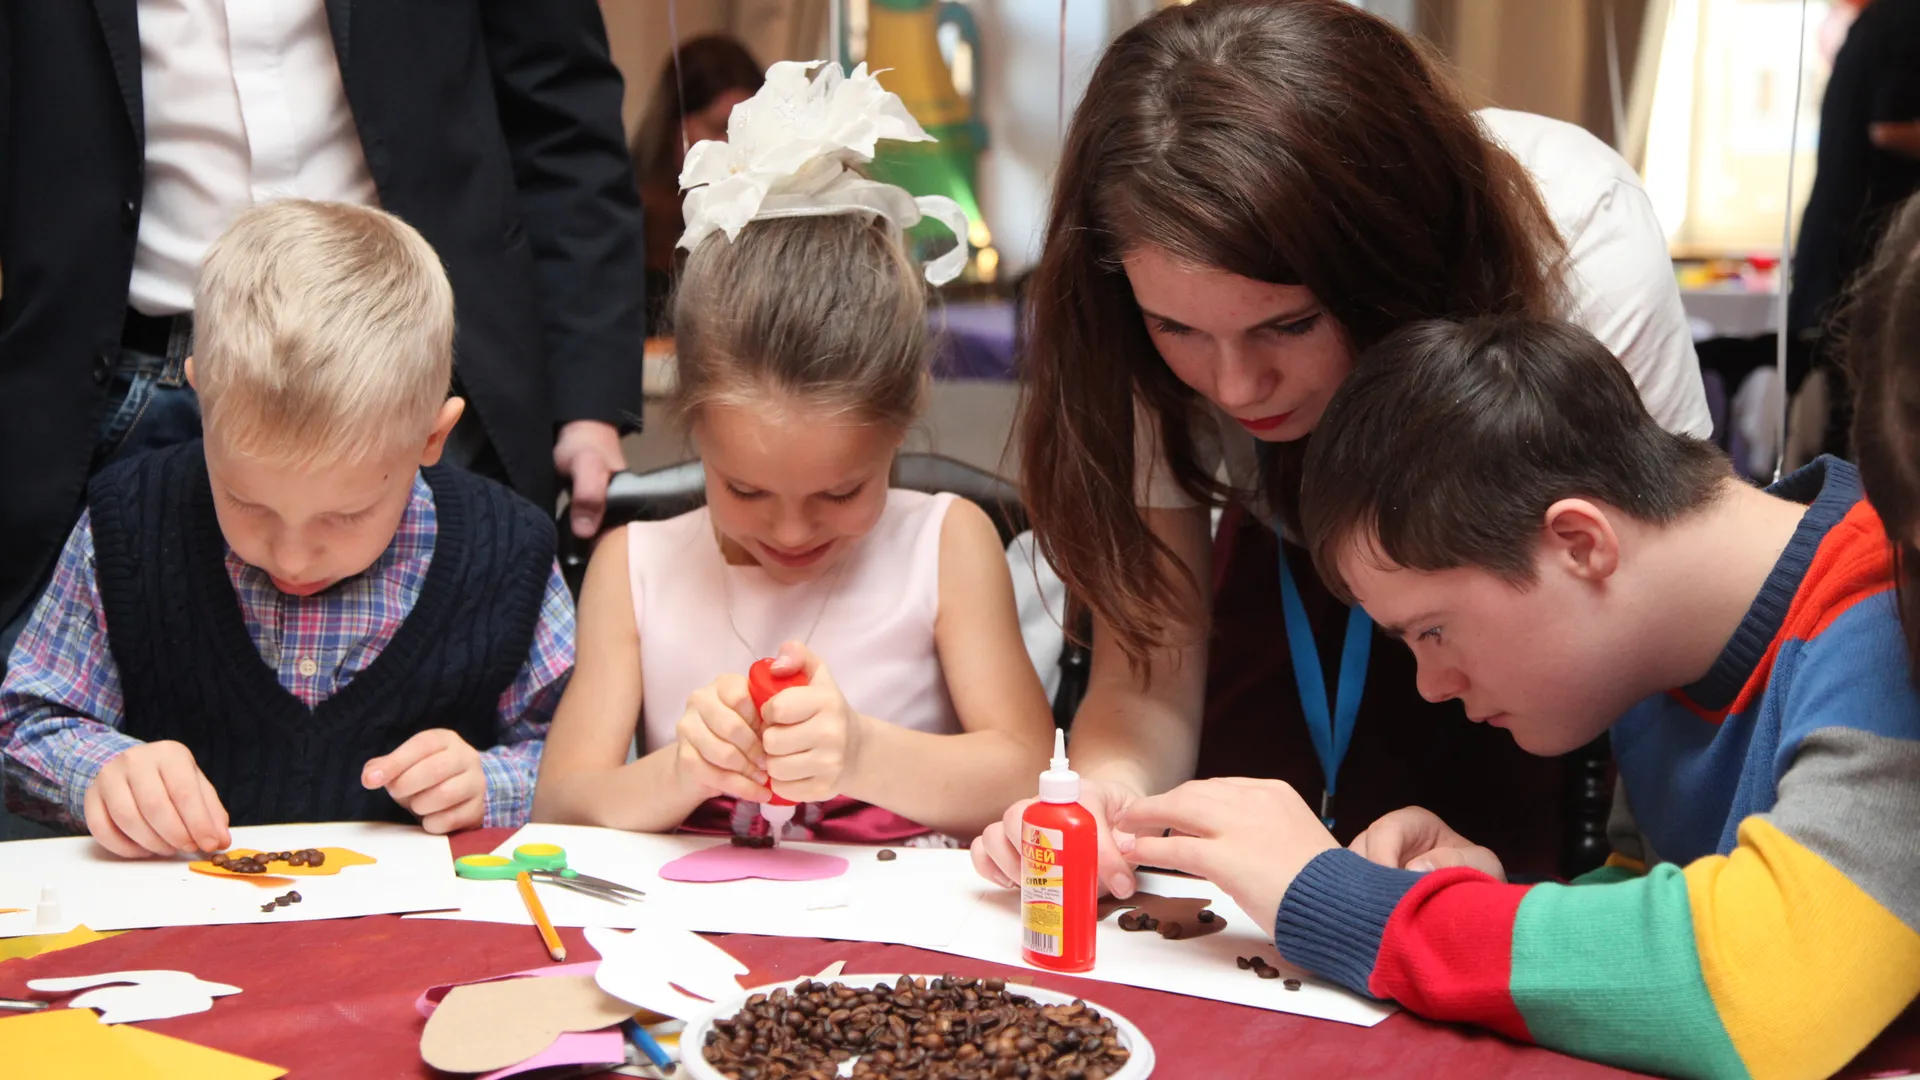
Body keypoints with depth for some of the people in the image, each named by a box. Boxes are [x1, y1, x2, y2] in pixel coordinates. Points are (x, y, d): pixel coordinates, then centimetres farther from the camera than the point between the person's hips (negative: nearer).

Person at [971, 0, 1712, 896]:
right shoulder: (1162, 294, -30)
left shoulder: (1583, 248, -36)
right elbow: (1149, 670, -23)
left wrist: (1503, 858, -43)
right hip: (1305, 606, 2)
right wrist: (1107, 793, -46)